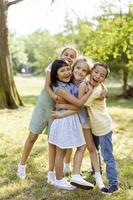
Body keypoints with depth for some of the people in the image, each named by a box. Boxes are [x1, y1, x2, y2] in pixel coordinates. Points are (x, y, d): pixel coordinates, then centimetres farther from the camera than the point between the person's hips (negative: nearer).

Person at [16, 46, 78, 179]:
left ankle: (50, 172, 17)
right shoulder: (53, 66, -10)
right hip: (43, 104, 0)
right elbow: (47, 87, -17)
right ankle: (22, 165, 26)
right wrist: (57, 98, -33)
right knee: (32, 137, 7)